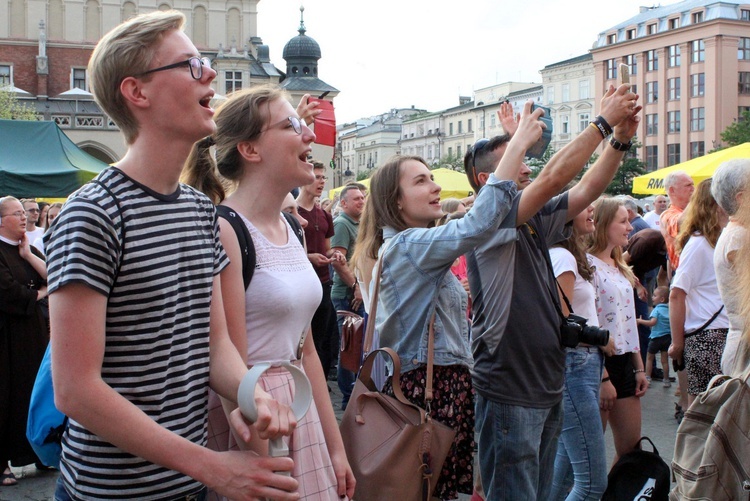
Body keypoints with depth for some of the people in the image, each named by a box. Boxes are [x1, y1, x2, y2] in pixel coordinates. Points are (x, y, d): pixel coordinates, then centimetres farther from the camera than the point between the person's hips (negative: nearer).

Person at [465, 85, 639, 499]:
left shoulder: (533, 222, 11)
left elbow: (586, 190, 7)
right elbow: (553, 177, -22)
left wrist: (621, 138, -4)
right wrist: (603, 121, -16)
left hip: (546, 387, 9)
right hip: (508, 392, -9)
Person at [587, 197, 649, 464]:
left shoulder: (620, 268, 15)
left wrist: (639, 367, 14)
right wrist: (601, 376, -19)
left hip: (624, 362, 9)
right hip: (599, 363, -8)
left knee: (631, 446, 12)